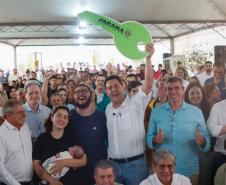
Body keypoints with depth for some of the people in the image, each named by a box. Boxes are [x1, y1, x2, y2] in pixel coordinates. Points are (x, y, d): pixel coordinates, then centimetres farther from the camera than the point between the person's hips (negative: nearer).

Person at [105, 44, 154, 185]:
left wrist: (148, 57, -30)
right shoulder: (108, 109, 9)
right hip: (113, 163, 5)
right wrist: (107, 159, 9)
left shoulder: (136, 103, -8)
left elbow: (148, 84, -22)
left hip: (135, 163, -4)